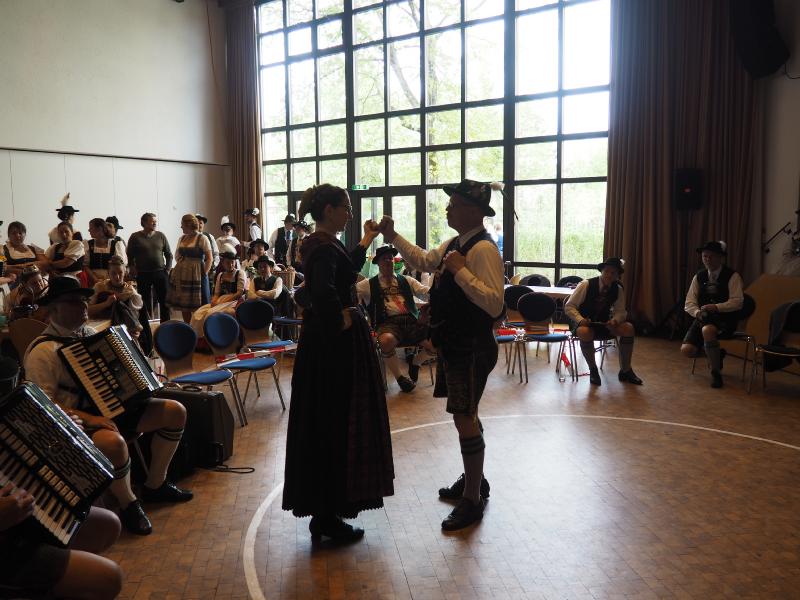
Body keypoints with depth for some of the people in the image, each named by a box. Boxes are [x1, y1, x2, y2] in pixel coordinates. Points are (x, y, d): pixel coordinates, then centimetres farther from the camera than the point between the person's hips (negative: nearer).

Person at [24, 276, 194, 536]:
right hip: (75, 420, -8)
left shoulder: (89, 334, 11)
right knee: (113, 442, -40)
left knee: (175, 411, -4)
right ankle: (128, 504, -9)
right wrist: (87, 418, -27)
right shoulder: (44, 351, -14)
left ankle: (155, 485, 10)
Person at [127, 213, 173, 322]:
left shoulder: (161, 236, 7)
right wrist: (133, 270, -5)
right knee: (145, 302, 4)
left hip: (160, 273, 2)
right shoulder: (135, 237, 0)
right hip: (143, 274, -2)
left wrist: (168, 268, 3)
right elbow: (130, 256, 2)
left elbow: (169, 254, 11)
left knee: (164, 301, 3)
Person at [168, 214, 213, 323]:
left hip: (196, 275, -6)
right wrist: (179, 261, 5)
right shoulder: (182, 238, 13)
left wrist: (204, 273, -11)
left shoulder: (202, 238, -4)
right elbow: (177, 255, 25)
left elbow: (209, 258, -6)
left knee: (198, 305, -4)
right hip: (181, 275, 6)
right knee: (184, 304, 8)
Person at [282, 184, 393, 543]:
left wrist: (367, 241, 32)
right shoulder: (324, 248, -19)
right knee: (336, 424, -1)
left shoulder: (321, 243, 12)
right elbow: (323, 290, -38)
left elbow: (346, 271, 30)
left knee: (324, 423, 17)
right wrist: (341, 319, -22)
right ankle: (329, 516, 11)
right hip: (336, 342, -10)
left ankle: (322, 509, 30)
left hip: (325, 341, 10)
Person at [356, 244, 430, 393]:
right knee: (386, 340, -40)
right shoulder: (369, 284, 15)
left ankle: (415, 362, 9)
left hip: (412, 321, 3)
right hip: (388, 324, -3)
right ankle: (399, 377, -10)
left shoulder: (406, 280, 23)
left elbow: (427, 293, 11)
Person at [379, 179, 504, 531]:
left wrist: (460, 270, -28)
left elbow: (494, 304, -27)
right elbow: (424, 262, 27)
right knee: (465, 414, 20)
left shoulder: (483, 249, -20)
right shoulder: (454, 244, 10)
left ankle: (473, 500, 10)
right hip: (453, 342, 10)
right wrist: (393, 237, 18)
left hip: (471, 346, -10)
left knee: (464, 418, -4)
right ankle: (473, 479, 37)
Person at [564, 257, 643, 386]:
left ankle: (625, 371, -6)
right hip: (585, 324, -4)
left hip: (604, 324, 4)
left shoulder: (618, 289, -3)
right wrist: (580, 320, -30)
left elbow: (620, 311, 3)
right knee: (585, 332, -39)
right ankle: (593, 370, -15)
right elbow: (569, 306, -12)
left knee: (628, 328, -21)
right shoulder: (586, 285, -15)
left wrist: (615, 320, -21)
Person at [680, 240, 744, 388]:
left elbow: (737, 302, -14)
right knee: (687, 350, -15)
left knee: (707, 330, -39)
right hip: (703, 318, 5)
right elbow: (689, 303, 5)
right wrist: (697, 312, -17)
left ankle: (716, 372, -20)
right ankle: (716, 354, 19)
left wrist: (716, 307, -28)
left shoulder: (732, 276, -5)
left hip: (725, 319, -5)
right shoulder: (699, 276, 8)